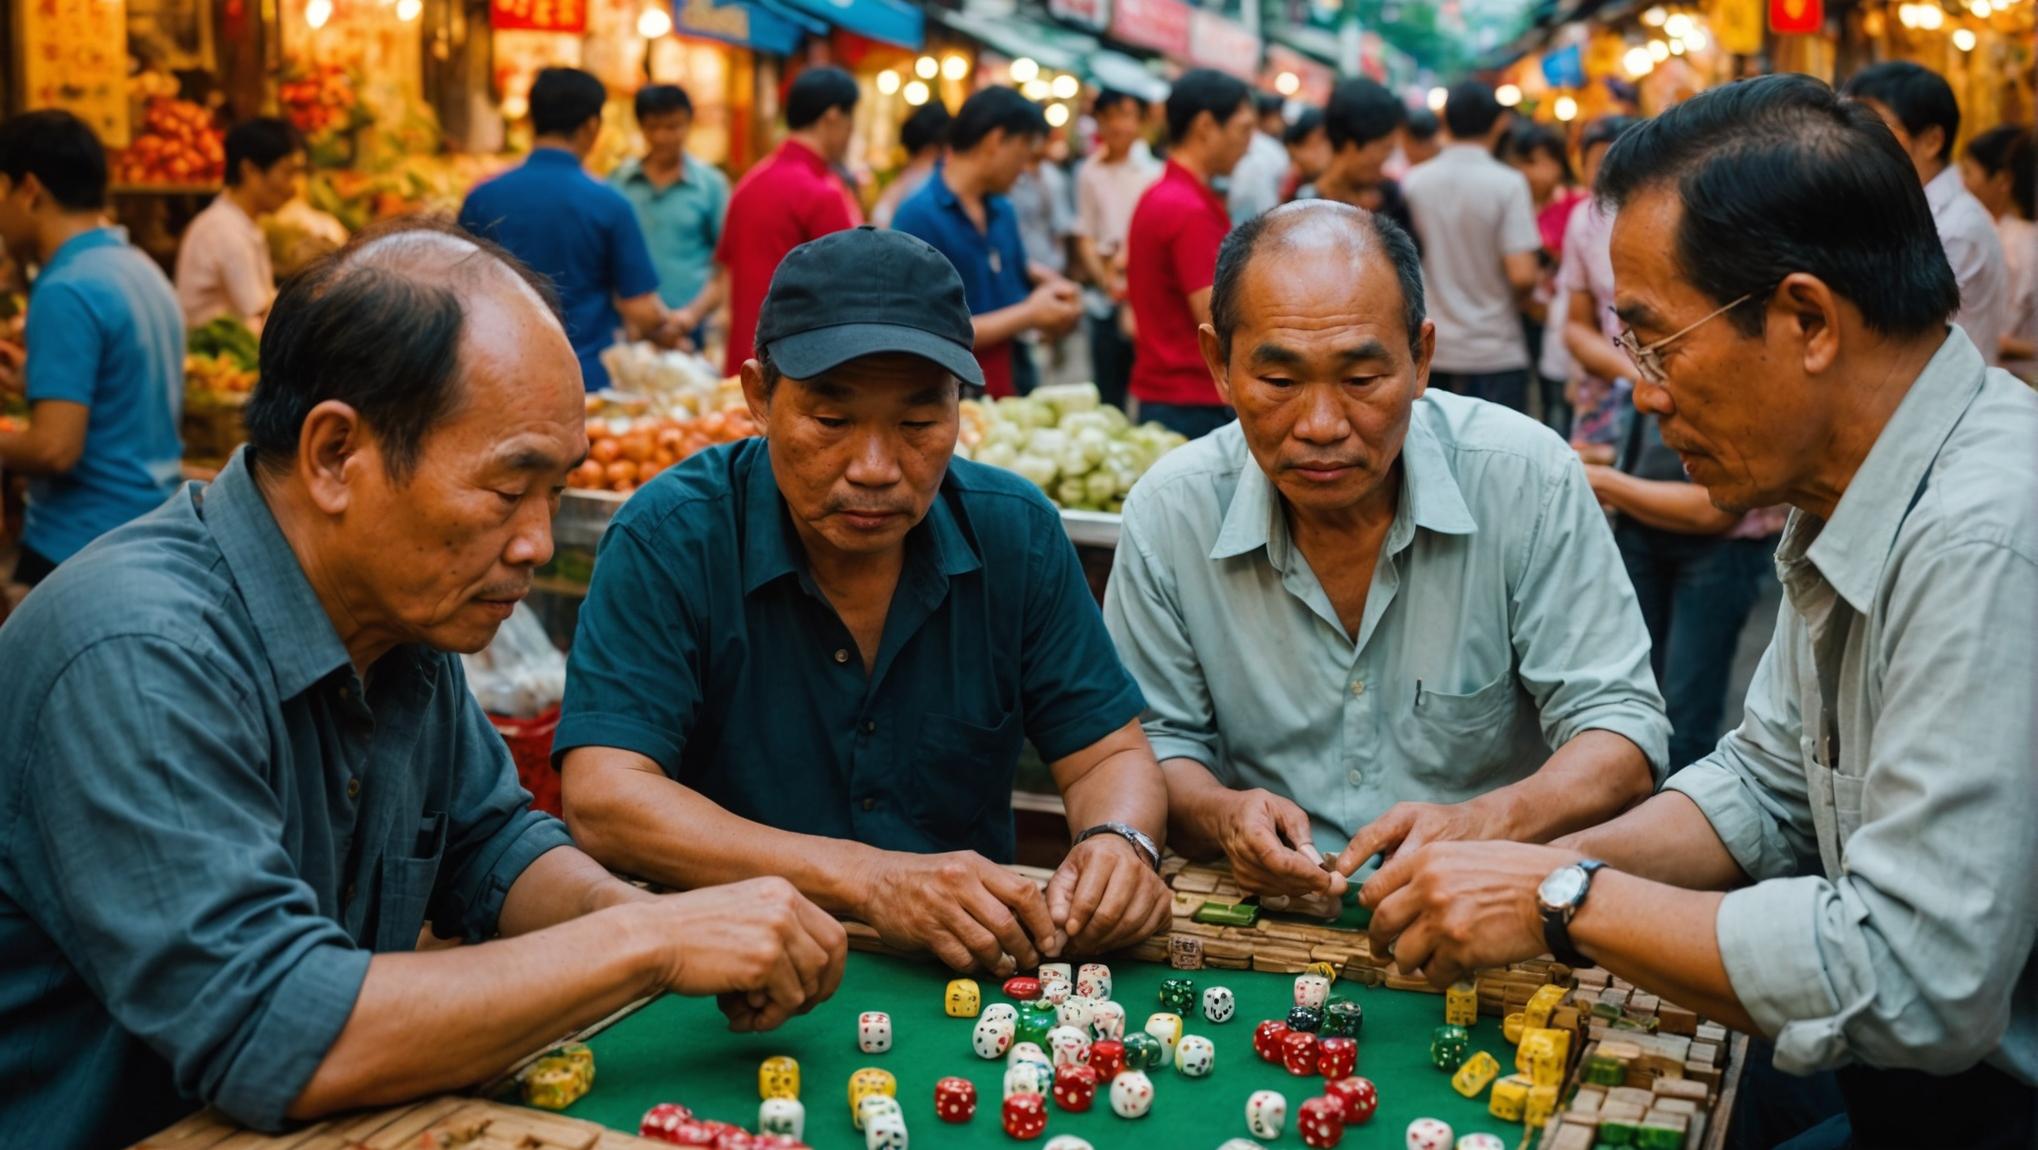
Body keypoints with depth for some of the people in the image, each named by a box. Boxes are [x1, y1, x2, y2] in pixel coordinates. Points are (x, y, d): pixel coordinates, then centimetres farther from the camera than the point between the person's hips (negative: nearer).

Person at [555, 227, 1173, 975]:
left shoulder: (1015, 532, -2)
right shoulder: (671, 540, -12)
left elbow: (1108, 754, 4)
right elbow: (601, 800, -21)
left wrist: (1118, 843, -21)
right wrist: (868, 879, -30)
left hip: (978, 967, 4)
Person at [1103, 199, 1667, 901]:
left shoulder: (1528, 480, -10)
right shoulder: (1169, 513, -6)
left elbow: (1622, 731, -9)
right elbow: (1152, 744, 3)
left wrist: (1481, 825, -28)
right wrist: (1221, 815, -19)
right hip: (1261, 926, 1)